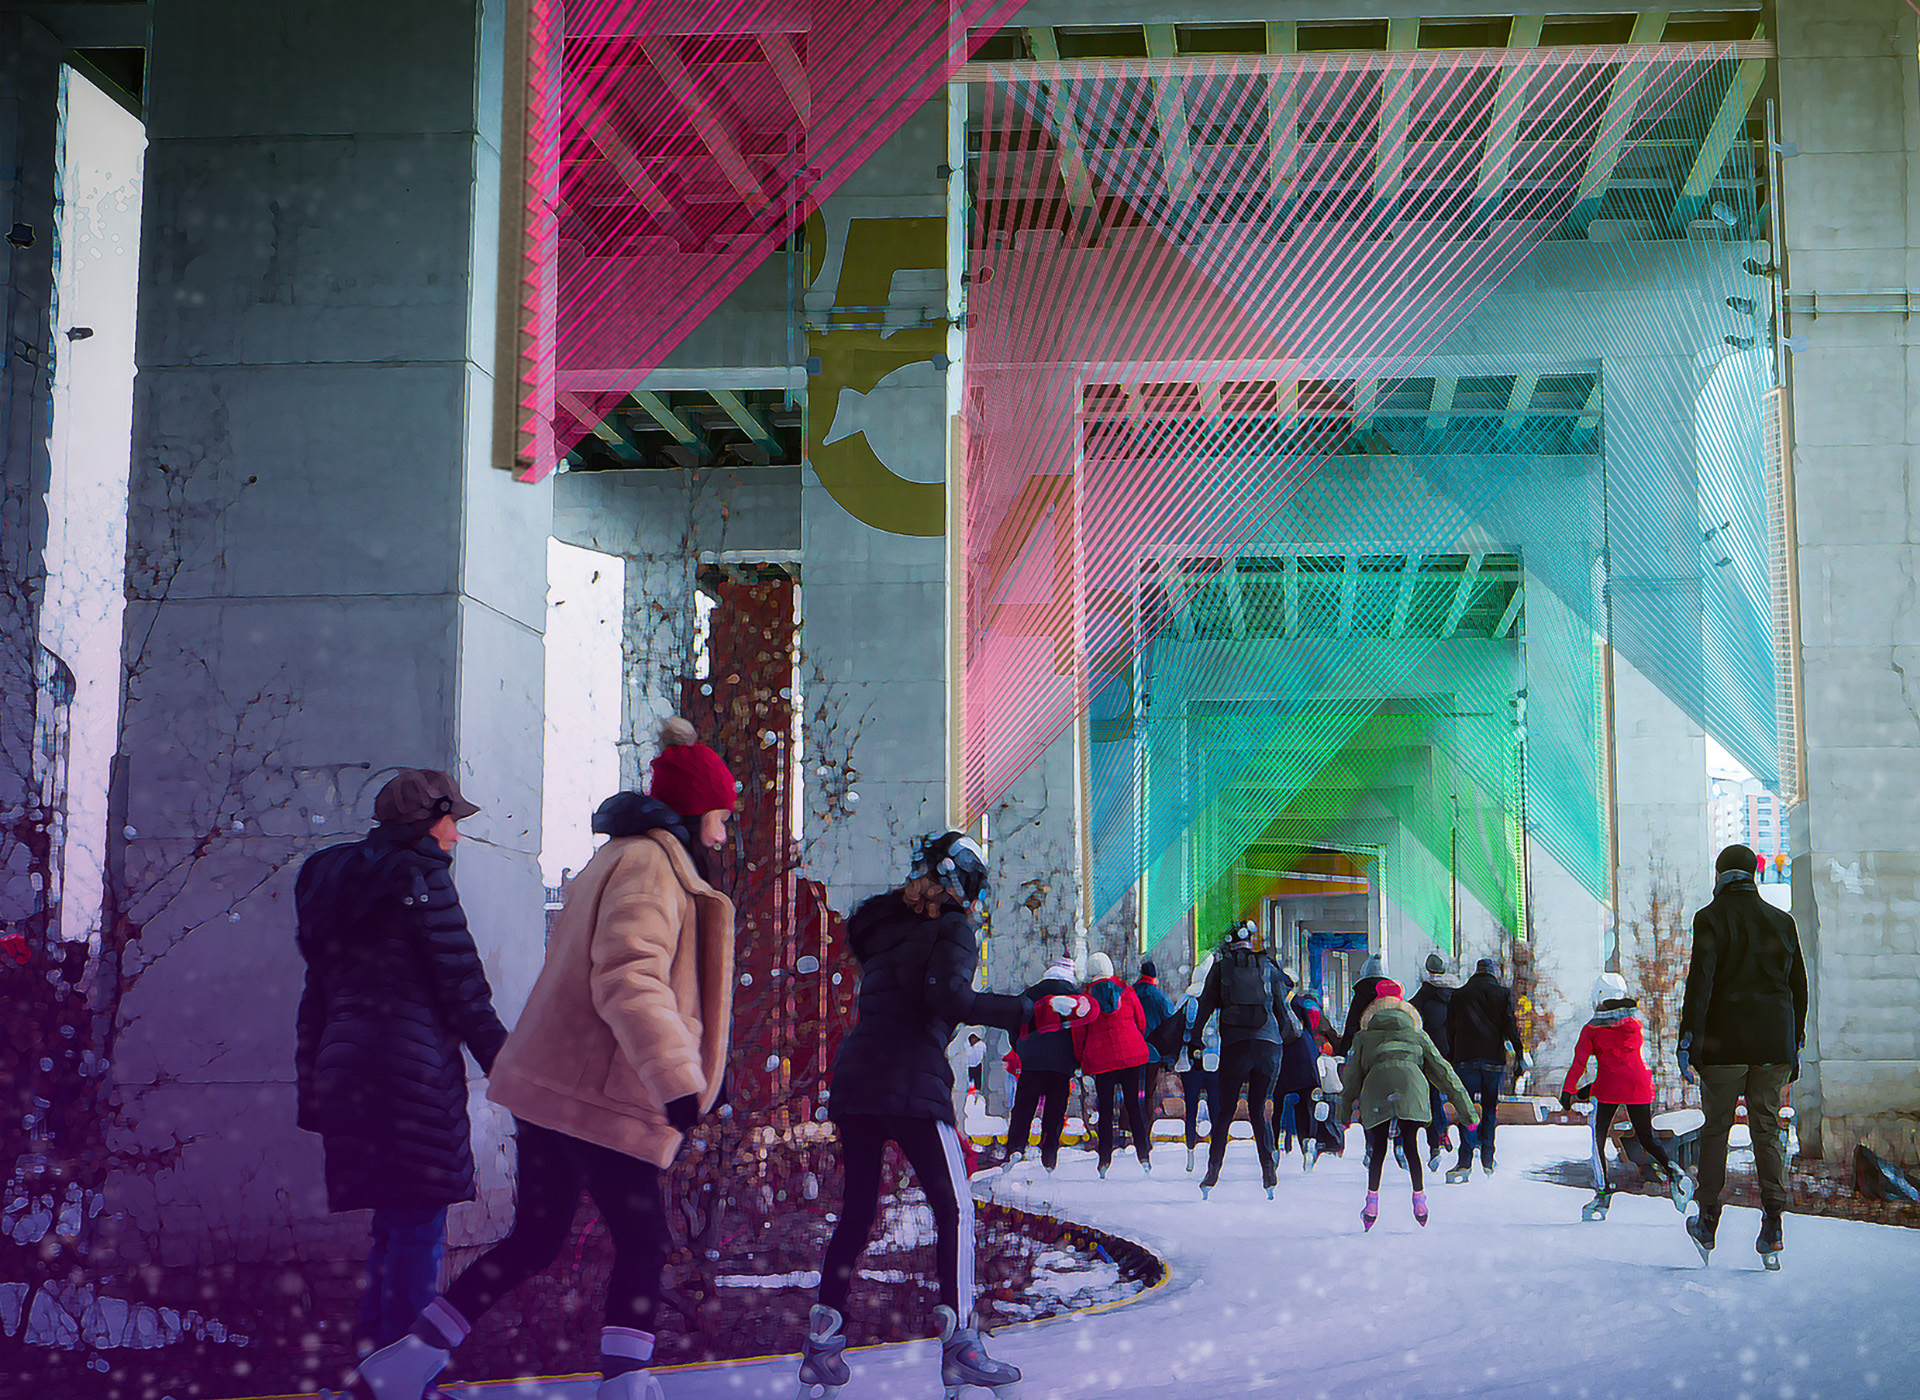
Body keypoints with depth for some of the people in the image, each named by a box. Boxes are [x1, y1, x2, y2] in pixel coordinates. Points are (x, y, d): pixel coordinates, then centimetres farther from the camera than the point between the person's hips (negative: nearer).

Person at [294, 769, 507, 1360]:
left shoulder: (335, 880, 18)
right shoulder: (420, 876, -6)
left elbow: (316, 997, 20)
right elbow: (463, 989, -9)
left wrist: (311, 1090, 24)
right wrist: (507, 1070, -3)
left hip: (343, 1067, 8)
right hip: (412, 1064, -8)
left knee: (392, 1227, 17)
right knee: (419, 1228, -4)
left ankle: (370, 1355, 20)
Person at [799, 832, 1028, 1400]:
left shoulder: (886, 923, 21)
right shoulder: (953, 929, -2)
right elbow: (947, 996, -17)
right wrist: (1018, 1011, -16)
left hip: (853, 1076, 7)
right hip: (911, 1081, -7)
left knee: (857, 1208, 14)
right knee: (954, 1207, 1)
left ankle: (821, 1340, 11)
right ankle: (958, 1342, -5)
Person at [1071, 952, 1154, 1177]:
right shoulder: (1126, 991, 1)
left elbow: (1079, 1032, 0)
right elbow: (1141, 1023, 9)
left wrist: (1081, 1058, 14)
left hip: (1101, 1059, -1)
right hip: (1132, 1055, 1)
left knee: (1105, 1109, 5)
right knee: (1133, 1105, 8)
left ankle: (1105, 1158, 1)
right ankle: (1143, 1155, 5)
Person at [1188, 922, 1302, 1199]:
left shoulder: (1221, 966, 9)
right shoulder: (1268, 966, 12)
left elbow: (1206, 1005, 5)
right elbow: (1282, 1008, 12)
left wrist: (1194, 1038, 10)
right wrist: (1284, 1037, 21)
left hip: (1234, 1043, -1)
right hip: (1268, 1043, 1)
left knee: (1224, 1110, 5)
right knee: (1259, 1109, 10)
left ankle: (1213, 1171, -1)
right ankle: (1268, 1168, -2)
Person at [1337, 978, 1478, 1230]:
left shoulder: (1364, 1036, 26)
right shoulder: (1417, 1035, 28)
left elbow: (1352, 1077, 25)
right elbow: (1442, 1070, 26)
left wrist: (1345, 1111, 32)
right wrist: (1465, 1108, 27)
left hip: (1376, 1089, 0)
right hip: (1412, 1087, 0)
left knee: (1378, 1148, 9)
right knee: (1411, 1145, 11)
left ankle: (1372, 1203, 4)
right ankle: (1420, 1200, 9)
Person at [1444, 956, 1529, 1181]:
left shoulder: (1458, 996, 10)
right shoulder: (1502, 993, 6)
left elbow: (1451, 1030, 12)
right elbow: (1510, 1026, -2)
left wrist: (1453, 1059, 18)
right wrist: (1520, 1052, 2)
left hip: (1466, 1059, 0)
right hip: (1494, 1058, 0)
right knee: (1490, 1109, 10)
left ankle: (1465, 1163, -14)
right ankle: (1487, 1161, 11)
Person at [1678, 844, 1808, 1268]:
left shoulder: (1711, 919, -4)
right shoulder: (1781, 921, 9)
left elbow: (1700, 982, -13)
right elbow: (1798, 986, 12)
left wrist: (1688, 1041, -12)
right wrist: (1794, 1046, 19)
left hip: (1725, 1042, -3)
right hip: (1773, 1043, 3)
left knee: (1716, 1127, 7)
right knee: (1767, 1127, 7)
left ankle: (1708, 1224, 13)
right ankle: (1773, 1221, -8)